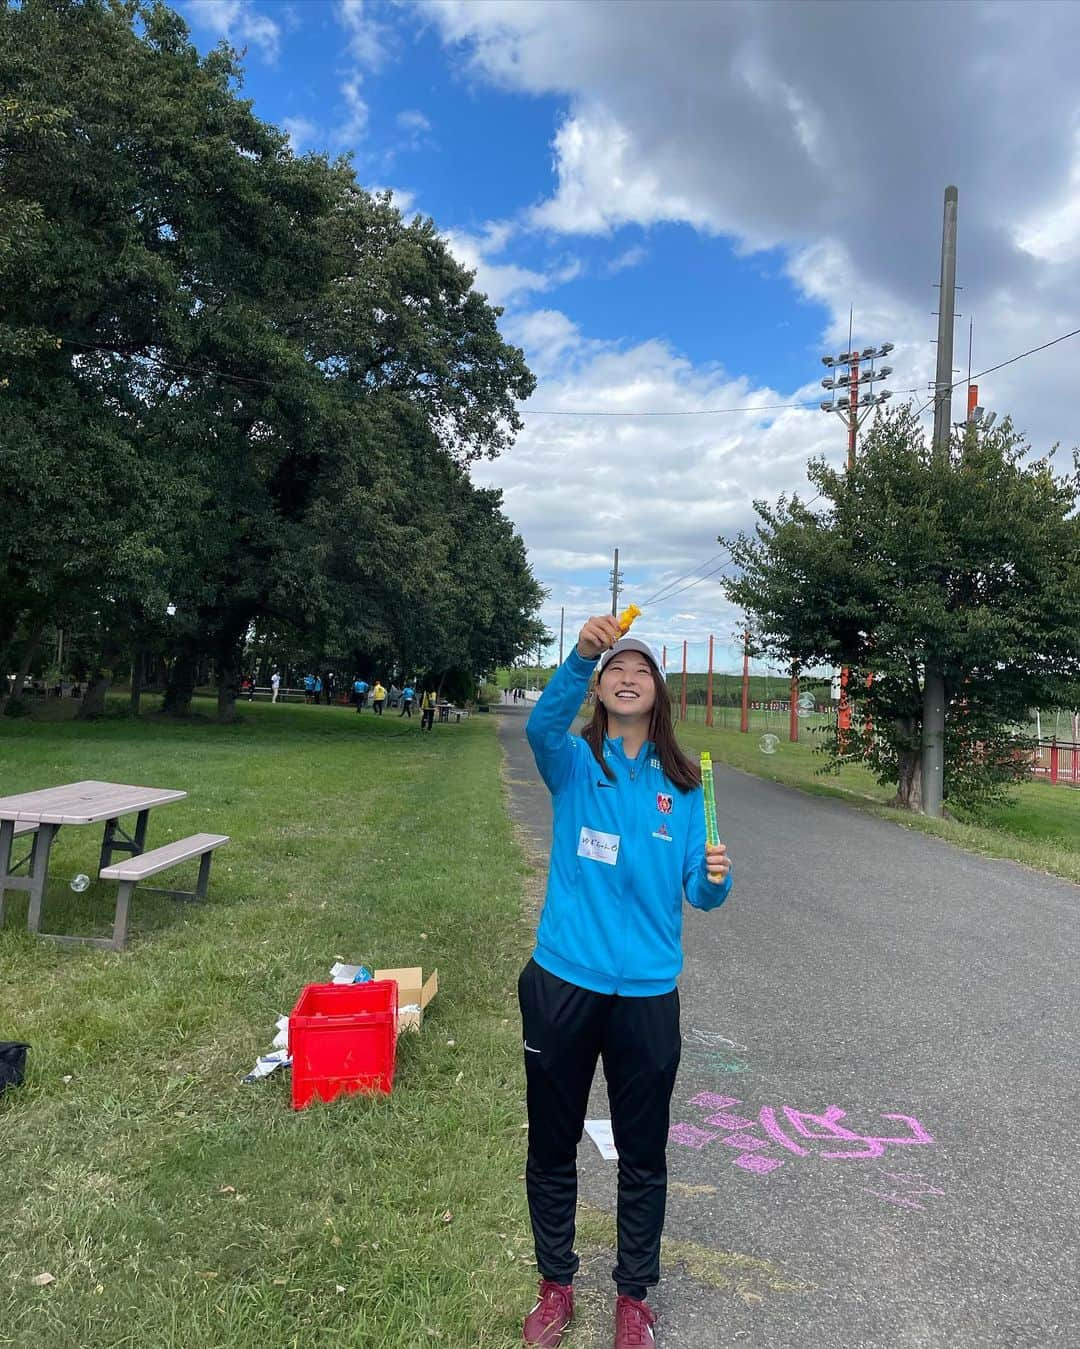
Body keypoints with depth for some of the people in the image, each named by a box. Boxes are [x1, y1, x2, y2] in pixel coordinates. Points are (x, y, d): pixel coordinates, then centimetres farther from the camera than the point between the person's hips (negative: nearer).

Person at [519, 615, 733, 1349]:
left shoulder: (683, 784, 1)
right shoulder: (573, 761, -5)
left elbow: (696, 889, -2)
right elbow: (541, 724, -28)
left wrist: (715, 878, -24)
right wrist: (582, 654, -43)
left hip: (648, 992, 1)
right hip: (563, 984, -1)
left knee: (643, 1156, 15)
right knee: (553, 1146, 16)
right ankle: (556, 1285, 39)